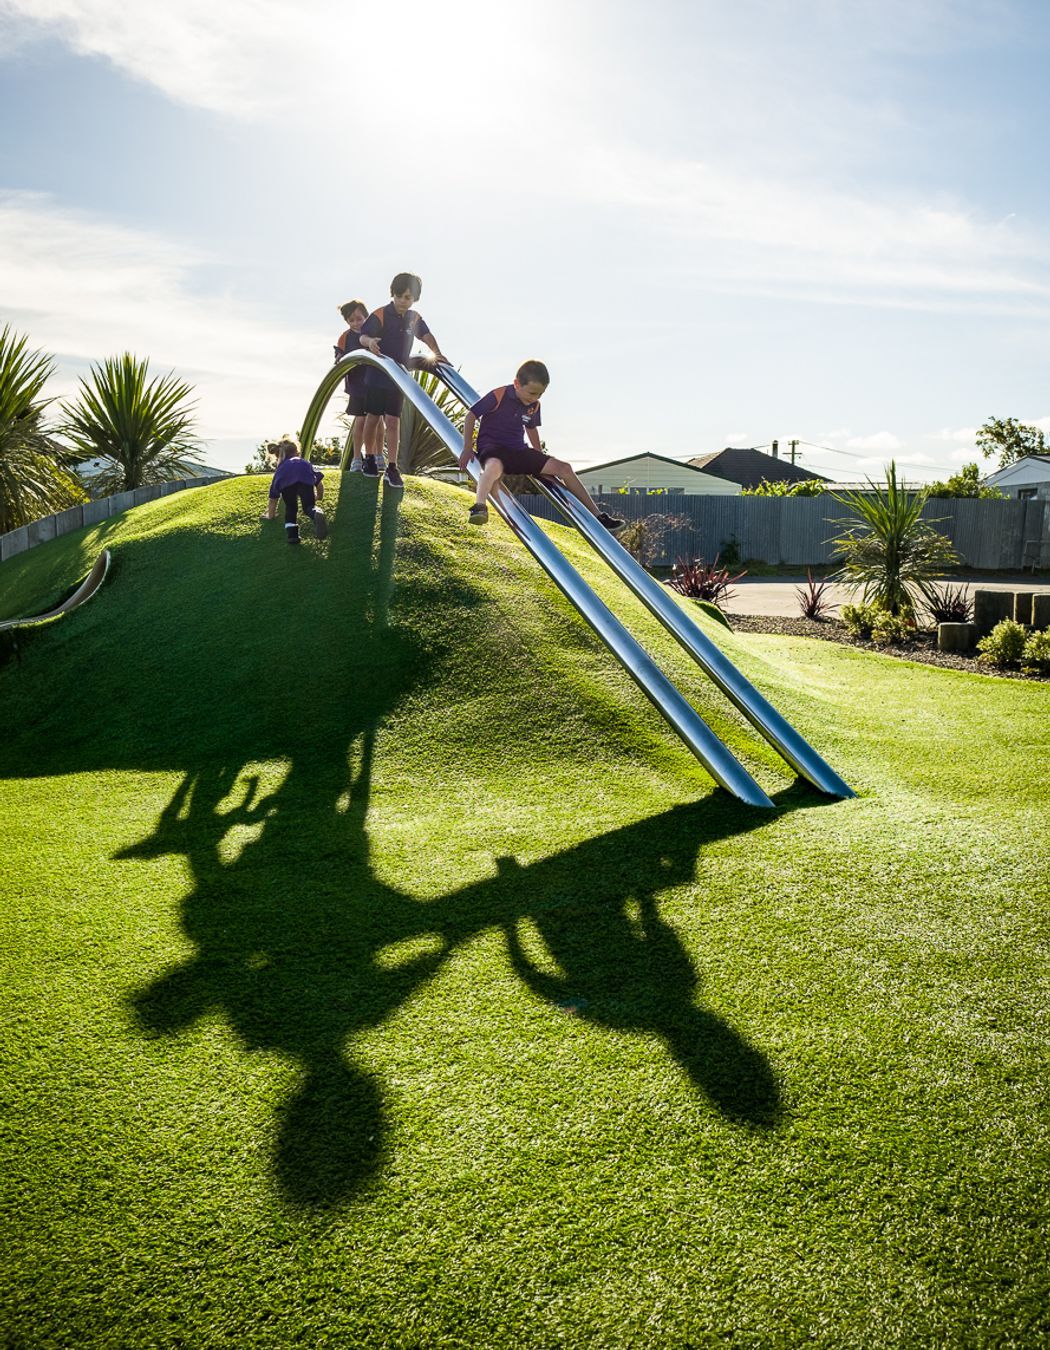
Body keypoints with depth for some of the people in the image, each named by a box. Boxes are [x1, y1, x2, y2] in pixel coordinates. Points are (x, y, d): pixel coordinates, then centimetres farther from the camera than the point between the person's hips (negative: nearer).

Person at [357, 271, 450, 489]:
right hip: (377, 375, -2)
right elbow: (362, 335, -16)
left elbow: (426, 336, 9)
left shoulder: (415, 318, 4)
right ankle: (369, 458, 27)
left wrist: (437, 353, -10)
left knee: (393, 422, -2)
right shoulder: (380, 315, -11)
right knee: (373, 417, 8)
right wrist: (369, 342, -40)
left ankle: (392, 468, -4)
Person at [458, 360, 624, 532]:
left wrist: (540, 457, 19)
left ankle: (597, 515, 3)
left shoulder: (534, 405, 4)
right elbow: (470, 417, -9)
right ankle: (479, 507, -61)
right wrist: (468, 449, -12)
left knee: (564, 468, -2)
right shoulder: (498, 396, -15)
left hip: (518, 450, 6)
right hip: (492, 446, -6)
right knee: (495, 465, -46)